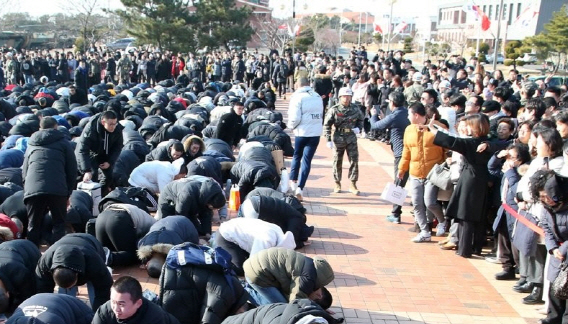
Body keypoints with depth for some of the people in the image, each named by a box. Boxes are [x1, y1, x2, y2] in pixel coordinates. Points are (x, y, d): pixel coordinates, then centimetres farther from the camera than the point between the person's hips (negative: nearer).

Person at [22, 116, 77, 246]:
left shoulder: (31, 144, 26)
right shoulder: (63, 143, 15)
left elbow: (24, 171, 28)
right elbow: (72, 169, 10)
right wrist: (68, 193, 15)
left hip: (32, 190, 3)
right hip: (57, 190, -3)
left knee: (34, 227, 12)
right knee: (59, 224, 9)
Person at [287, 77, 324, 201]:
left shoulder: (298, 97, -8)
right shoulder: (318, 97, 8)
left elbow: (295, 118, -14)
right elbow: (321, 115, 12)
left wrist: (291, 126, 3)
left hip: (302, 132, -3)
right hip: (316, 133, 3)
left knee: (296, 156, 21)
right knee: (307, 160, 3)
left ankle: (293, 181, 25)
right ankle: (300, 187, -5)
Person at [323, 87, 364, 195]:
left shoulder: (355, 109, 1)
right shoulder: (334, 110, -7)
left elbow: (361, 120, 17)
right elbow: (327, 125, -4)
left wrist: (358, 128, -4)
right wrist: (328, 140, -9)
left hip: (352, 138, 2)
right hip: (338, 138, -2)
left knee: (354, 161, -1)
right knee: (337, 162, 8)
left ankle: (353, 184, 8)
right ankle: (337, 184, 23)